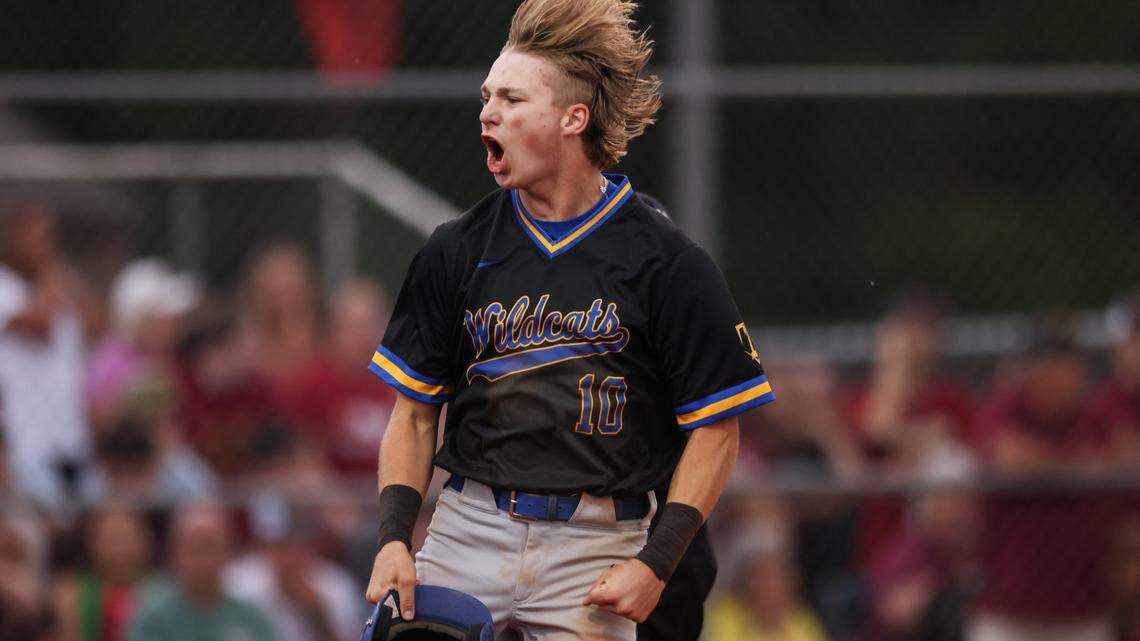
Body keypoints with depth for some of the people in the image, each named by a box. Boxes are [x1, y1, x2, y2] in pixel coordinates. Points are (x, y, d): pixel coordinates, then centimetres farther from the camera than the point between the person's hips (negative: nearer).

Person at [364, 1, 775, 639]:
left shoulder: (666, 261, -2)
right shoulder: (458, 250, 9)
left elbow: (714, 430, 0)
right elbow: (415, 414, 13)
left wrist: (655, 563, -10)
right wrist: (394, 538, -2)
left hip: (593, 549, -3)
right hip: (466, 532, 3)